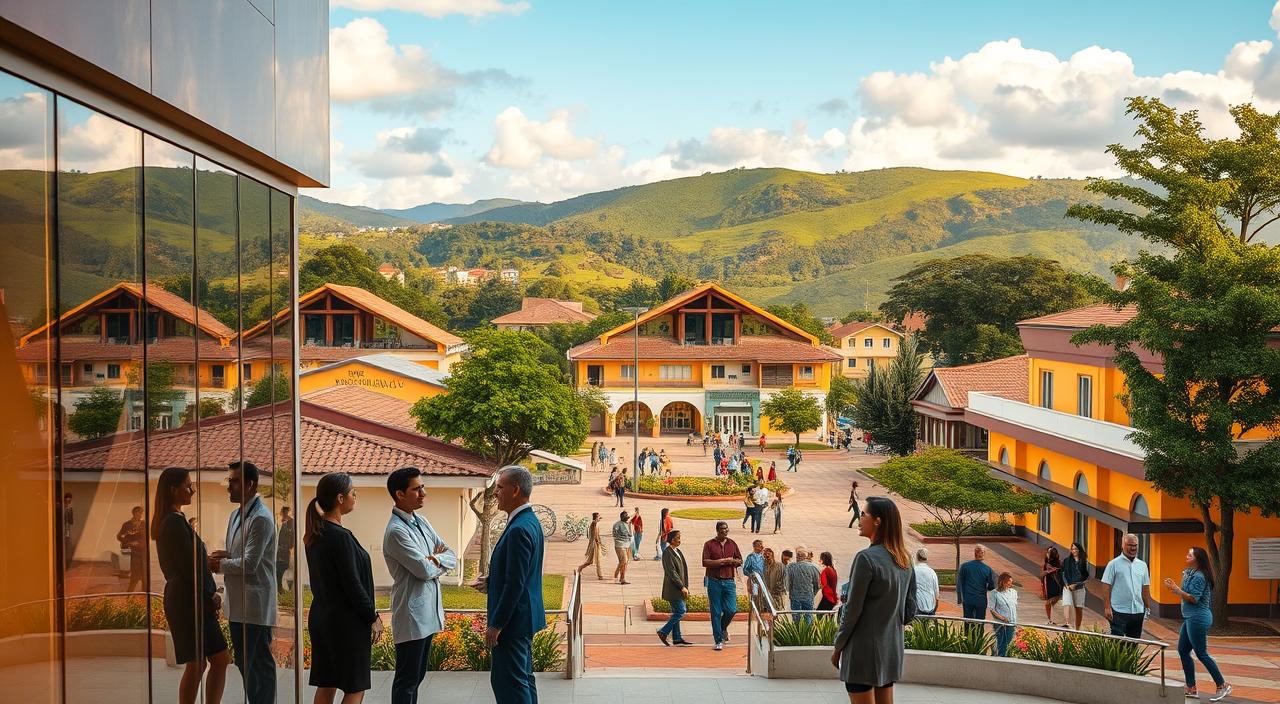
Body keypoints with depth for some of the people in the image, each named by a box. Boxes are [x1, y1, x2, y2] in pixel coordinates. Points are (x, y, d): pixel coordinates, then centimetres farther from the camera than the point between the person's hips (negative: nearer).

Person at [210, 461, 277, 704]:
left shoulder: (261, 518, -16)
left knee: (259, 664, -2)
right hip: (237, 603, 10)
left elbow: (249, 563, -20)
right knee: (243, 661, 17)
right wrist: (225, 555, 2)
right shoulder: (236, 514, 14)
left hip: (255, 604, -10)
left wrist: (219, 564, -8)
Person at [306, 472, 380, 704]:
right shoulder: (340, 536, -20)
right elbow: (353, 585, -19)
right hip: (346, 622, -9)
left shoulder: (315, 533, 6)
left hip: (321, 617, 9)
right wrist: (373, 617, -7)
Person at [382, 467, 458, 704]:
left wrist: (435, 559, -13)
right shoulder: (396, 530, -18)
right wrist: (438, 560, 0)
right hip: (412, 614, -9)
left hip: (428, 611, 9)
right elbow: (425, 570, -21)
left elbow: (451, 558, 7)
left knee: (417, 675, 16)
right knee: (407, 678, -1)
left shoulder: (421, 522, 9)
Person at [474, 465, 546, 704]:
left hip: (513, 619, -10)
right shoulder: (531, 521, 10)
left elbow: (515, 584, -23)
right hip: (525, 616, 10)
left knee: (506, 680, -5)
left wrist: (496, 625, -19)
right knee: (523, 677, 17)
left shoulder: (519, 530, -22)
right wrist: (490, 581, 6)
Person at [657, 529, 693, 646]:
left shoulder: (678, 552, 14)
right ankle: (663, 632, -3)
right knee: (681, 611, -10)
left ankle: (677, 638, 13)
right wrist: (682, 587, -19)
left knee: (677, 612, 10)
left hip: (679, 588, 9)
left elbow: (684, 569, 17)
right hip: (673, 588, -9)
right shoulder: (667, 553, -14)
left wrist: (686, 586, 11)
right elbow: (672, 572, -19)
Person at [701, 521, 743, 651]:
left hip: (729, 581, 3)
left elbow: (740, 561, 13)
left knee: (731, 610, -5)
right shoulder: (709, 544, 1)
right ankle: (719, 641, 6)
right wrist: (720, 561, -15)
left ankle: (723, 628, 27)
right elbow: (705, 562, -8)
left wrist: (731, 561, -8)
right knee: (716, 612, 0)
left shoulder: (732, 544, 12)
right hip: (714, 582, -3)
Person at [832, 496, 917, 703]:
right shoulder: (905, 562, 6)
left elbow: (852, 610, -15)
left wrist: (838, 647, -6)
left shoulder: (866, 558, -17)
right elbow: (910, 609, 11)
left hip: (865, 649, -8)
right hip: (892, 648, 8)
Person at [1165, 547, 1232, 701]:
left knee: (1202, 654, -4)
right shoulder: (1190, 573, 13)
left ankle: (1223, 686, 6)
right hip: (1190, 618, 10)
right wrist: (1175, 587, 6)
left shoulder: (1198, 576, -17)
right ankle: (1192, 689, 14)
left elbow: (1194, 599, -21)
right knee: (1183, 651, 10)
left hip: (1198, 618, -10)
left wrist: (1176, 589, -20)